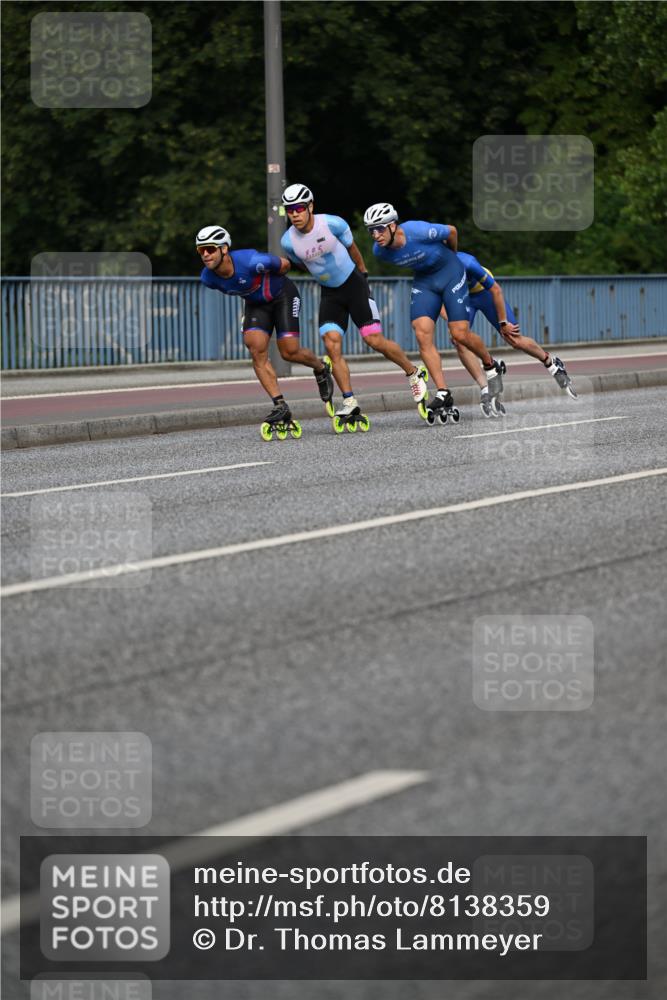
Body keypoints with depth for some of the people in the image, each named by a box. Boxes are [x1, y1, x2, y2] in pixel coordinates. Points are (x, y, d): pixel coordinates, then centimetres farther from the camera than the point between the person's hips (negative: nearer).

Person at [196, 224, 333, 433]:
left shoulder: (251, 261, -38)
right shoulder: (208, 278, -21)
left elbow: (284, 265, -17)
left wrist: (270, 282, 1)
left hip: (283, 296, -4)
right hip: (256, 304, 4)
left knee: (289, 352, -8)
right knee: (257, 349, -14)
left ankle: (320, 368, 26)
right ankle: (280, 406, -8)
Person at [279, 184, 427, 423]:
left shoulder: (332, 224, -20)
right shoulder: (288, 241, -13)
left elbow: (351, 248, 0)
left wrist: (363, 272, 13)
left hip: (354, 284, -3)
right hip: (329, 294, 3)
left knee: (374, 340, -8)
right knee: (332, 345, -14)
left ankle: (414, 373, 14)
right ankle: (349, 401, -8)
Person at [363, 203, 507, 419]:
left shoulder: (418, 231, -32)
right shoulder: (379, 251, -16)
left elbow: (452, 231, -12)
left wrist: (450, 256, 7)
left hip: (450, 272, -4)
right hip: (424, 280, 4)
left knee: (460, 334, -9)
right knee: (423, 335, -15)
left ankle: (492, 367, 21)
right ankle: (443, 394, -13)